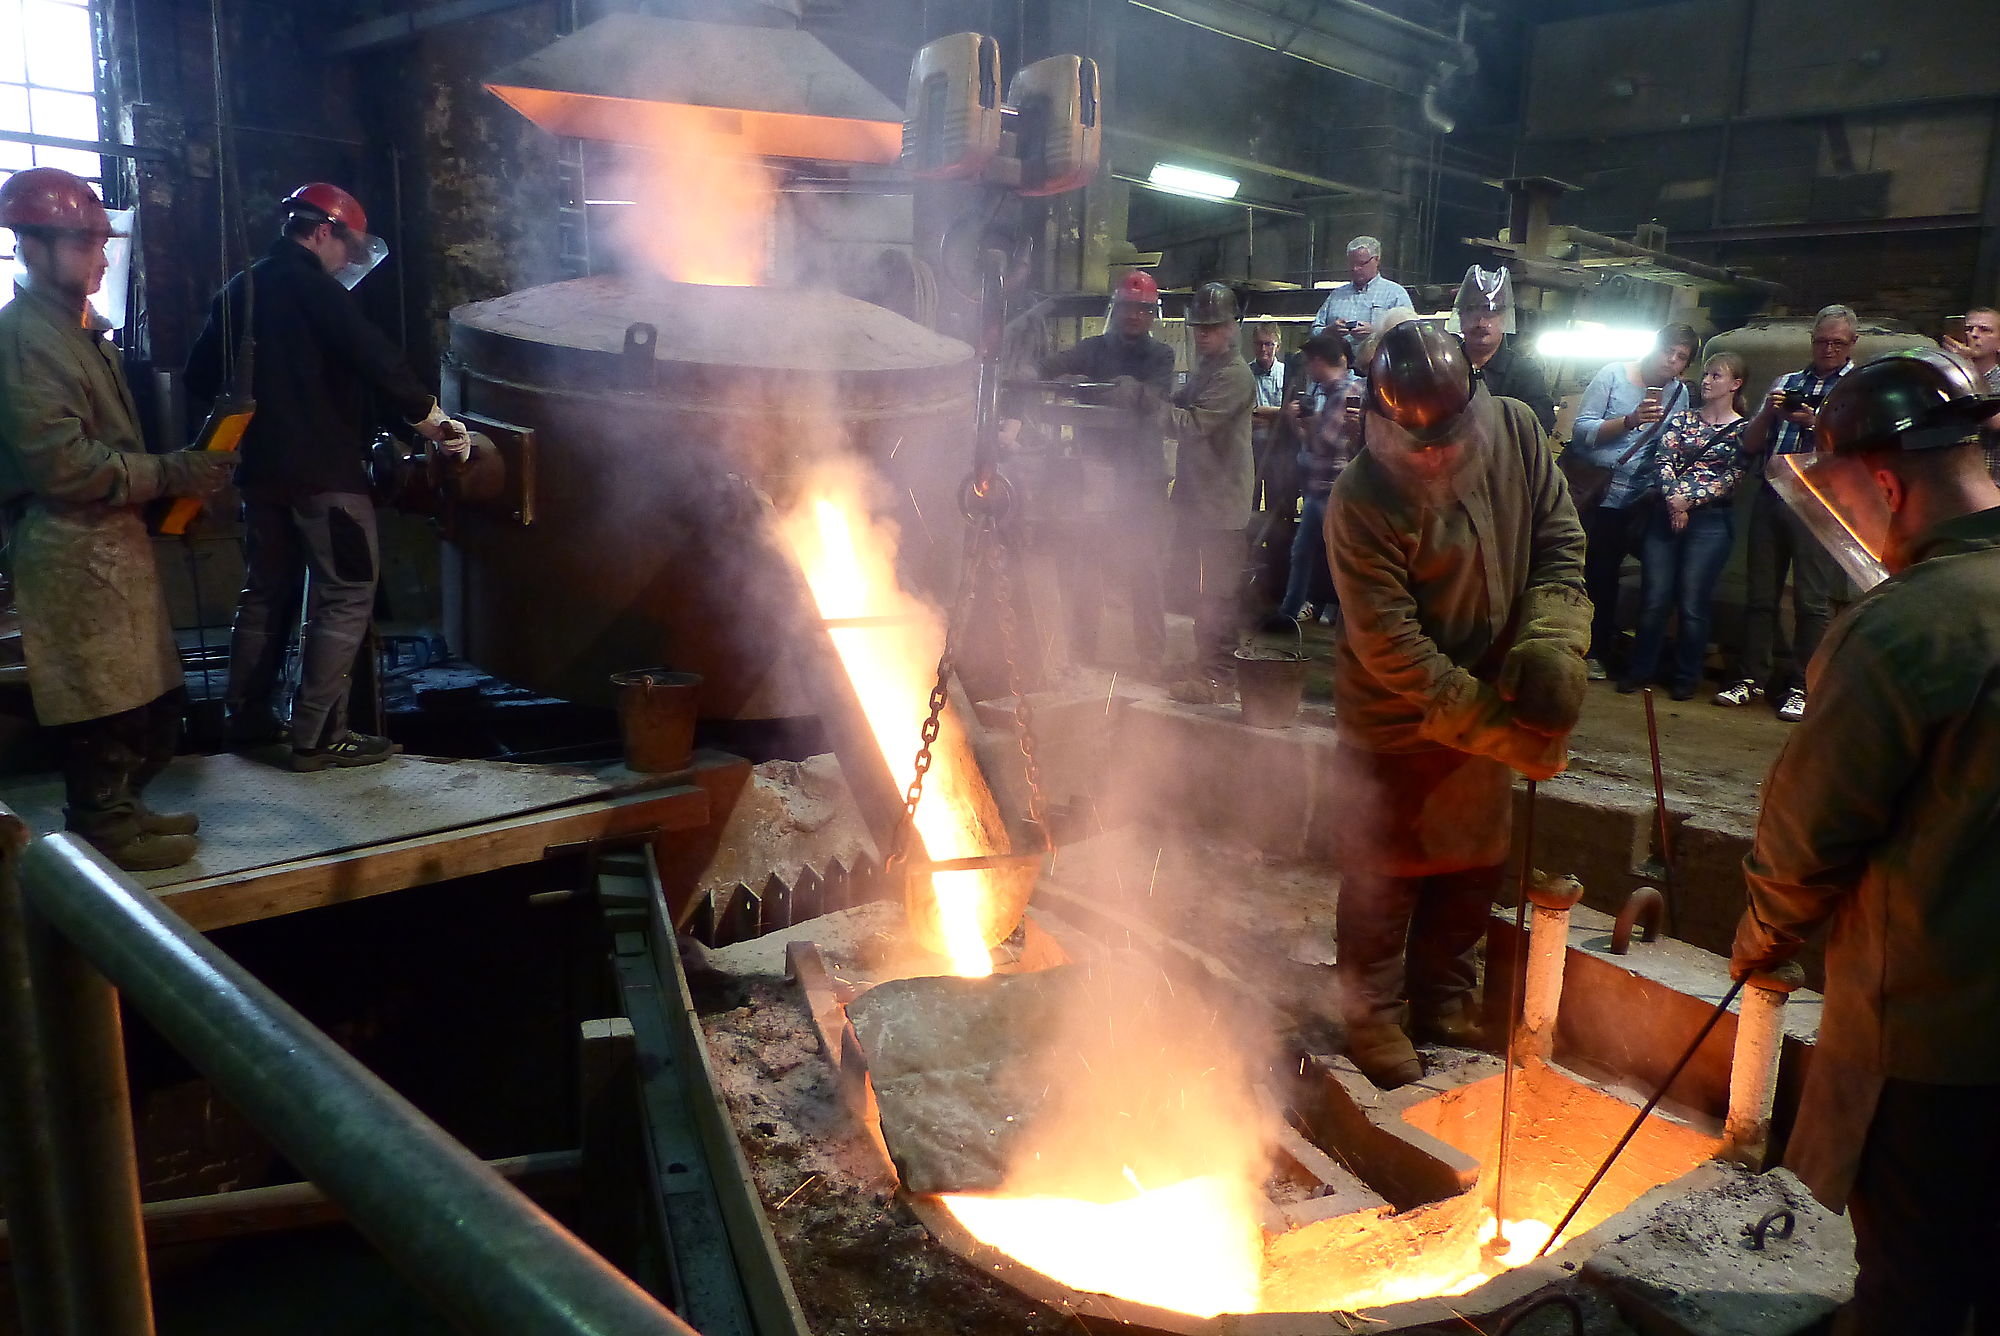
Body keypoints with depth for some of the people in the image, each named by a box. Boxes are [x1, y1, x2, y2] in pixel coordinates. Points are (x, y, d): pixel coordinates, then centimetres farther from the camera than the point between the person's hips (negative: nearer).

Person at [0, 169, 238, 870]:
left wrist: (182, 475, 10)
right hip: (70, 545, -10)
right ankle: (104, 829, 12)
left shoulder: (73, 327, 18)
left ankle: (115, 808, 28)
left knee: (149, 698, 15)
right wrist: (172, 474, -17)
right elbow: (62, 463, -21)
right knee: (103, 699, -1)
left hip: (109, 536, 10)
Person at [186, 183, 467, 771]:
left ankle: (247, 716, 24)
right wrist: (432, 420, -12)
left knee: (267, 591, 17)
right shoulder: (312, 287, -10)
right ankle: (318, 736, -8)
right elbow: (375, 359, -19)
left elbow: (200, 379, 21)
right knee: (345, 596, -5)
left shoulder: (238, 291, 15)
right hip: (323, 469, -9)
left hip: (262, 468, 9)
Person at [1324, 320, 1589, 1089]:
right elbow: (1393, 649, -25)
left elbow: (1559, 544, -1)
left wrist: (1550, 644, -19)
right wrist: (1502, 732, -24)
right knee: (1385, 871, 8)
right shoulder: (1361, 501, -25)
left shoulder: (1515, 430, -10)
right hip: (1398, 719, -5)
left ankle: (1443, 999, 38)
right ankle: (1373, 1013, 28)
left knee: (1474, 865, 18)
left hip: (1490, 702, 6)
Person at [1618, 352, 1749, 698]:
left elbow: (1731, 478, -4)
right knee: (1654, 599, 0)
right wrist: (1673, 499, -16)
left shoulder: (1743, 430, 5)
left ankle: (1686, 677, 11)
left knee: (1692, 603, -2)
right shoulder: (1681, 418, 12)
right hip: (1666, 514, 2)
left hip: (1710, 521, -2)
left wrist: (1688, 501, -15)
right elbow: (1664, 461, 0)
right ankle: (1640, 670, 10)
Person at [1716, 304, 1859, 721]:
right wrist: (1768, 413, -4)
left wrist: (1818, 422, -15)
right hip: (1770, 496, 4)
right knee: (1760, 593, 6)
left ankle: (1801, 687, 3)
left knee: (1812, 600, -3)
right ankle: (1752, 679, 13)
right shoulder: (1786, 383, 18)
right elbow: (1750, 445, 14)